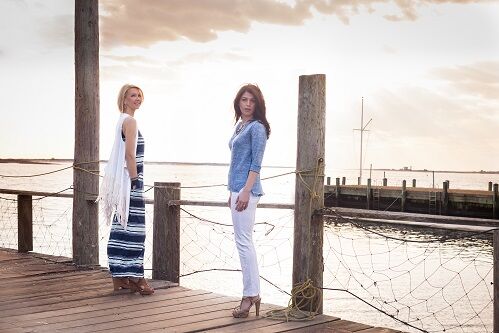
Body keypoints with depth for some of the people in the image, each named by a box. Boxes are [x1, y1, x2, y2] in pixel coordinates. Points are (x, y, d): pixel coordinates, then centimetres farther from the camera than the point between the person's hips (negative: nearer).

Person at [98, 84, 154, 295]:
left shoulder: (123, 120, 18)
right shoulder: (130, 121, -11)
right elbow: (130, 154, -18)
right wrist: (135, 179, -17)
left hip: (123, 179, 10)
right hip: (130, 179, -10)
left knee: (121, 227, 11)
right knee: (133, 227, -7)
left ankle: (119, 277, 16)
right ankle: (135, 278, -3)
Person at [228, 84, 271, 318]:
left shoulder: (257, 127, -8)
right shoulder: (240, 126, 18)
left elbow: (256, 164, -14)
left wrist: (246, 192, -21)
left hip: (246, 190, -10)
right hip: (237, 188, 10)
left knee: (244, 241, -9)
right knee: (243, 242, 10)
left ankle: (251, 295, -5)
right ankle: (251, 293, 15)